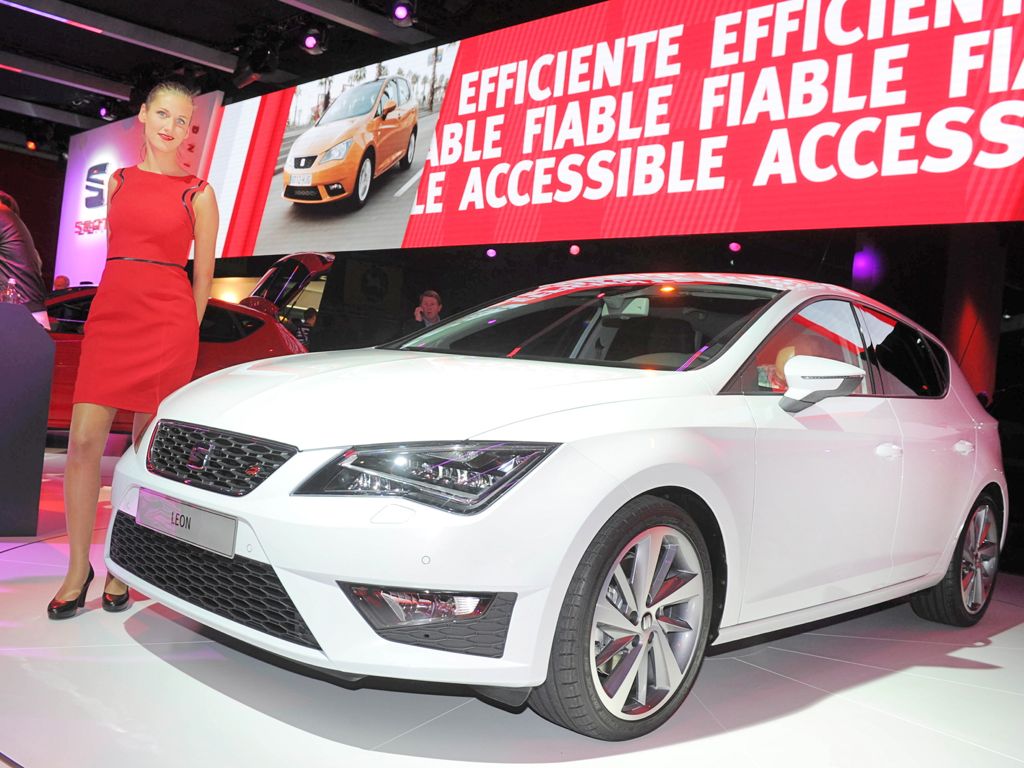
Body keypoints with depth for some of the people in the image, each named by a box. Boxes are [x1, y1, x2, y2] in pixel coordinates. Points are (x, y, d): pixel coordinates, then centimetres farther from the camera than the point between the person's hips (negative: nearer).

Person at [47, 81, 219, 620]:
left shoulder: (197, 193, 5)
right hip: (109, 317, 3)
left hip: (167, 323, -3)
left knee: (145, 450, 1)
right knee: (83, 442, -6)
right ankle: (78, 571, 6)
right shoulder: (118, 182, 16)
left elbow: (202, 278, 6)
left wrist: (182, 336, 6)